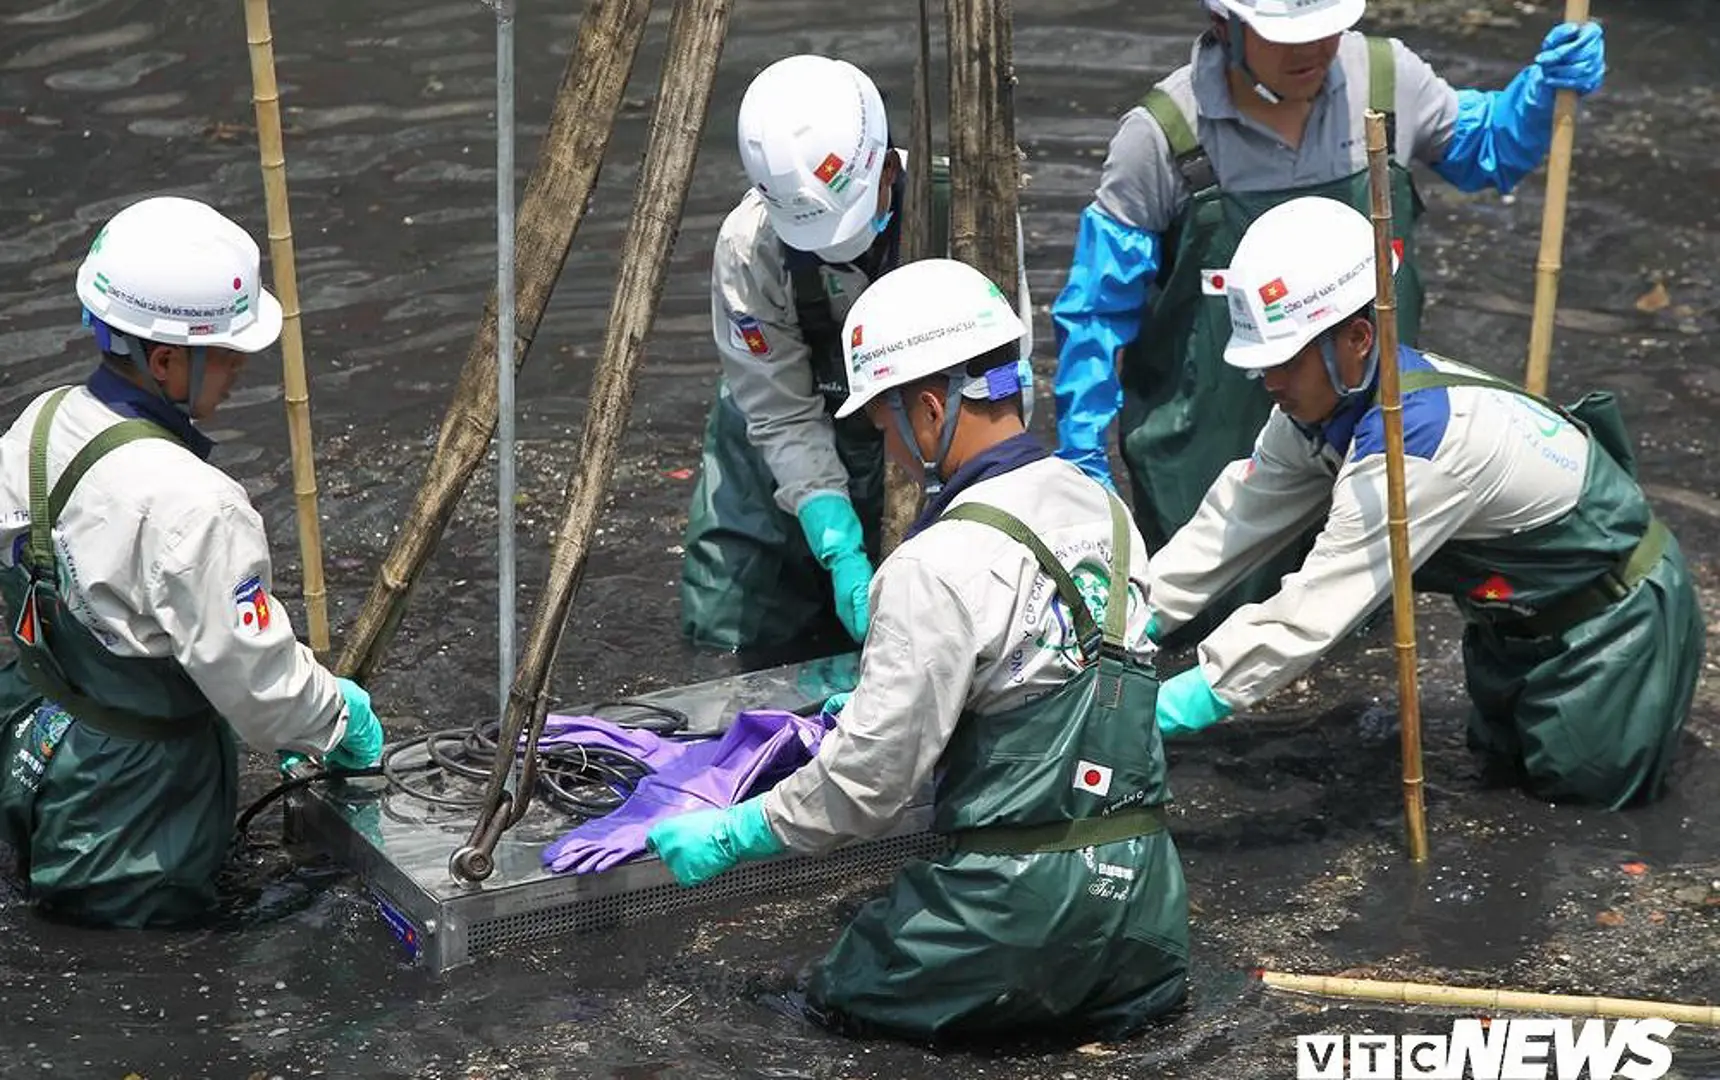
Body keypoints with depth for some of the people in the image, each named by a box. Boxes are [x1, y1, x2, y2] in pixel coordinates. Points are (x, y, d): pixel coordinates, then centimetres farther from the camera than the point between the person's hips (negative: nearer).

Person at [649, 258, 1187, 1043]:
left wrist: (730, 836, -1)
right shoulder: (1101, 506, 6)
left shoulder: (943, 565, -19)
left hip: (1024, 888, -7)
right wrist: (869, 708, 30)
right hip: (1145, 890, 7)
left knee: (846, 989, 16)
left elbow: (868, 780, -15)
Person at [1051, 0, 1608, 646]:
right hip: (1208, 455, -3)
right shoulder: (1163, 136, -16)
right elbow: (1098, 311, -7)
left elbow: (1487, 151, 14)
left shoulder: (1387, 80, -7)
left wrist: (1544, 89, -7)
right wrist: (1083, 457, -7)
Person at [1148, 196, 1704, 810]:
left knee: (1580, 783, -2)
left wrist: (1170, 708, -39)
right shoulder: (1325, 398, -14)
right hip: (1525, 605, 8)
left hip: (1617, 607, -8)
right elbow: (1237, 516, -7)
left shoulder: (1423, 437, -40)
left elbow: (1313, 610, -40)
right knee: (1504, 758, 21)